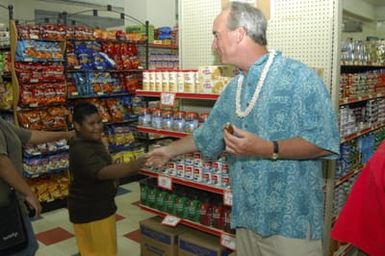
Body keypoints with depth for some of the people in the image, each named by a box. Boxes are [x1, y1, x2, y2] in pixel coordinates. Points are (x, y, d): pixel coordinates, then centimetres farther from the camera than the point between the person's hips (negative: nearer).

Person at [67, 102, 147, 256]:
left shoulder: (93, 141, 5)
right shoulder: (81, 150, -28)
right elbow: (103, 172, -44)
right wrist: (132, 166, -54)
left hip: (99, 206, 10)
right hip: (89, 211, -10)